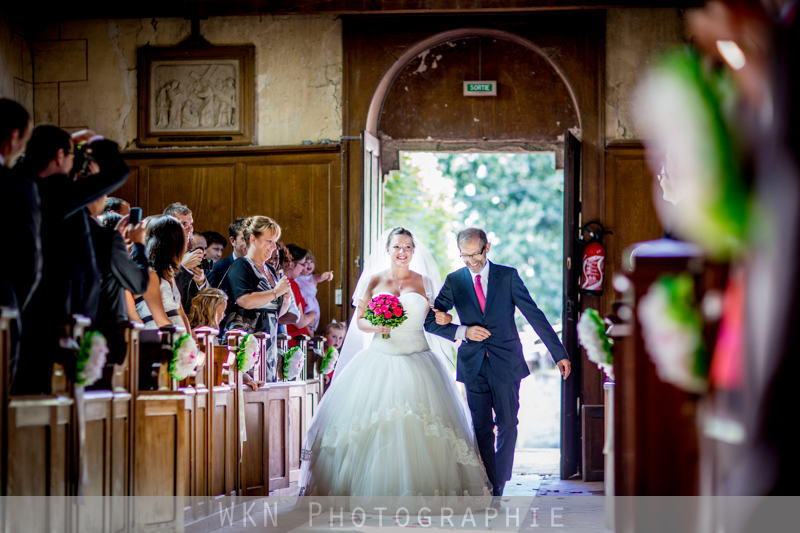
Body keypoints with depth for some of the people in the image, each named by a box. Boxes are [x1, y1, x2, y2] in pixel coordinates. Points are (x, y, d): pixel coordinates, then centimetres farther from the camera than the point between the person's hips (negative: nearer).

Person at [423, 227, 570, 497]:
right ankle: (490, 489, 9)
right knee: (482, 430, 2)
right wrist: (462, 331, -11)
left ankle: (498, 488, 12)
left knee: (507, 427, 1)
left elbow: (535, 315, 0)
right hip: (474, 366, 1)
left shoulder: (508, 276, 1)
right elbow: (430, 322, 5)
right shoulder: (454, 281, 4)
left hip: (506, 364, -1)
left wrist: (559, 353, -2)